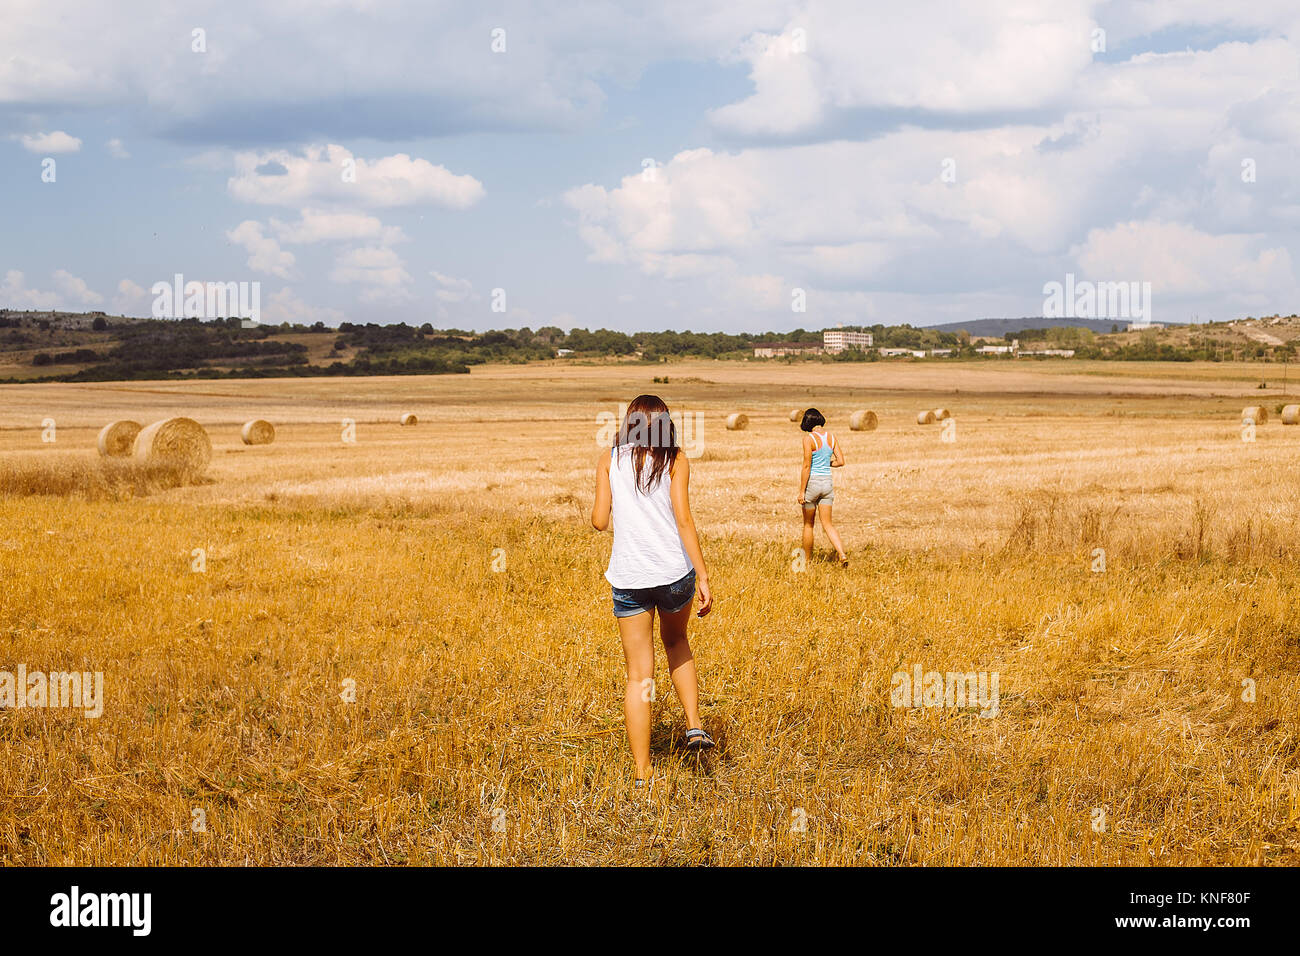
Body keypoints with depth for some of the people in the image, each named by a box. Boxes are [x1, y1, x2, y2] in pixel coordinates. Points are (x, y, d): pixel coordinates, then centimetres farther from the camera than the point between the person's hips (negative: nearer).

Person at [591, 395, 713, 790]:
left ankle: (642, 775, 5)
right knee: (676, 642, 30)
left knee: (638, 675, 5)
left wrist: (597, 511, 25)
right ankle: (694, 723, 16)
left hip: (628, 578, 0)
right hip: (675, 571, 0)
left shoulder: (610, 459, 4)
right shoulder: (675, 460, 1)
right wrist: (703, 576, -6)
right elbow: (683, 520, -7)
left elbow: (600, 521, 1)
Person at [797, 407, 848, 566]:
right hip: (827, 482, 5)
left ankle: (807, 560, 21)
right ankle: (842, 554, -15)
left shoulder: (809, 438, -13)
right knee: (827, 524, 5)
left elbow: (807, 466, -16)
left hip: (812, 482, -5)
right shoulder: (831, 437, 4)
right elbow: (841, 462, 4)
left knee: (808, 524, 11)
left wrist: (801, 491, -12)